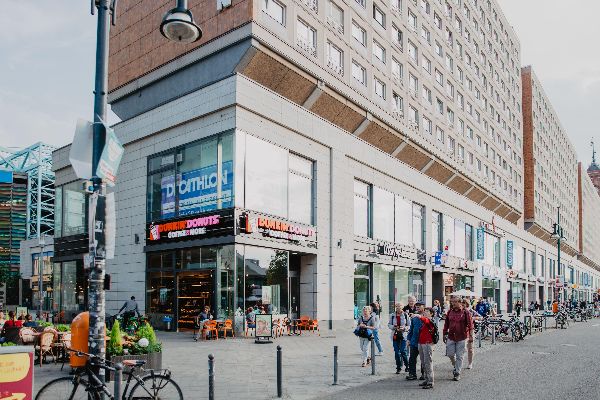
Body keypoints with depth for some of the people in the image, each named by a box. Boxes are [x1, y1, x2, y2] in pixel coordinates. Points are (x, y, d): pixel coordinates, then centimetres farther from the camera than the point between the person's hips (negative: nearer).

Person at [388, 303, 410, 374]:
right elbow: (389, 324, 11)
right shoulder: (392, 315, 4)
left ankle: (407, 366, 19)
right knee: (396, 352, 6)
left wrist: (404, 328, -18)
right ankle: (399, 368, 17)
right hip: (395, 335, 3)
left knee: (403, 351, -4)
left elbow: (409, 325, -1)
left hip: (403, 335, -3)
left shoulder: (405, 315, -5)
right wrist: (393, 327, -8)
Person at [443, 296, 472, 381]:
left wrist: (465, 330, -14)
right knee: (450, 354, 5)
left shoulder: (465, 312, -6)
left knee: (459, 356, 3)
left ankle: (457, 373, 13)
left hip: (462, 338, -3)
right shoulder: (450, 312, 5)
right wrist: (445, 334, 11)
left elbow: (470, 324, -4)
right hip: (451, 337, 4)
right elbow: (446, 324, 12)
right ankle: (455, 366, 34)